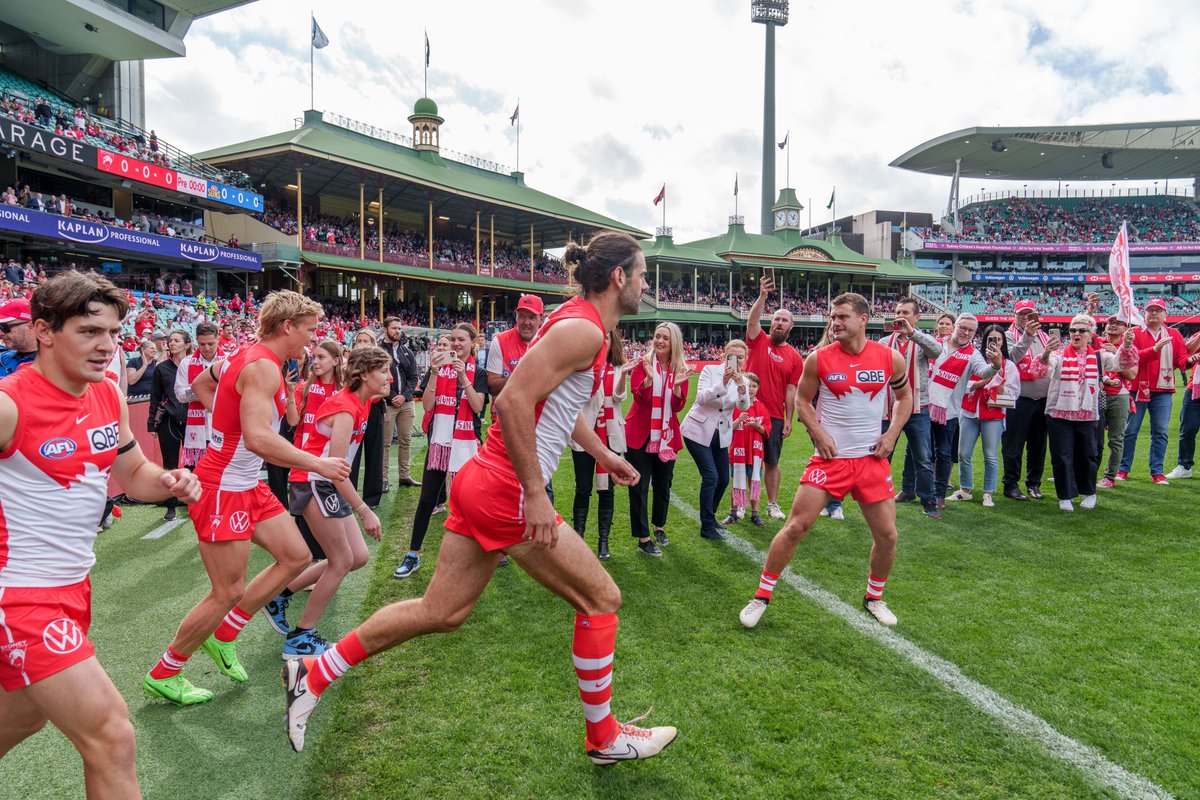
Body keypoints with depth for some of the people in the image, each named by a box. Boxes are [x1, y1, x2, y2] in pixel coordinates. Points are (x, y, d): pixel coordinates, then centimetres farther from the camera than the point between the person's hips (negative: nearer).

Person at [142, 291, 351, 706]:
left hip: (248, 485, 10)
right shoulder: (263, 367, -22)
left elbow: (201, 385, 26)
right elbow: (258, 438, -34)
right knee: (228, 592, 0)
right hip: (224, 488, -10)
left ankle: (222, 636, 23)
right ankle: (162, 675, 21)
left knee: (296, 556, 11)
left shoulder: (245, 355, 9)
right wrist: (318, 464, -26)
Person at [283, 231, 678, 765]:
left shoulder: (576, 322, 16)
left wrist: (602, 454, 32)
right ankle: (603, 737, 23)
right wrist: (535, 494, -22)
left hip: (480, 481, 10)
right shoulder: (583, 329, -16)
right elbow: (512, 401, -25)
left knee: (440, 612, 16)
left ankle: (314, 674, 26)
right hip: (508, 493, -10)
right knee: (601, 599, 5)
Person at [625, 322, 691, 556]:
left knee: (663, 485, 16)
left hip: (667, 436, 4)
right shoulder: (643, 363, -6)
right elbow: (639, 396, -18)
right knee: (639, 487, -2)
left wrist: (677, 385, -23)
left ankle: (659, 527, 39)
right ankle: (643, 539, 7)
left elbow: (678, 406, -6)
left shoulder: (680, 369, 2)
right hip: (640, 434, -3)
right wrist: (648, 377, -34)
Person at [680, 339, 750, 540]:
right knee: (711, 477, -12)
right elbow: (702, 398, -24)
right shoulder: (710, 370, -11)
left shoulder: (742, 380, 0)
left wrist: (741, 386, -35)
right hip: (698, 431, -5)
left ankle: (709, 518, 32)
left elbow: (744, 406, -17)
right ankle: (707, 527, -1)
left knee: (723, 479, 10)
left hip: (721, 435, 5)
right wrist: (723, 383, -36)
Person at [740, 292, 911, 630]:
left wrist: (892, 434, 1)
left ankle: (874, 598, 32)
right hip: (830, 457, -2)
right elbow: (802, 400, 5)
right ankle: (761, 596, 7)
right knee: (796, 526, -7)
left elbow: (905, 397, 14)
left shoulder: (890, 358, -2)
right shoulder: (818, 358, -6)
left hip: (872, 459, 2)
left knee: (887, 534, 5)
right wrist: (819, 434, -9)